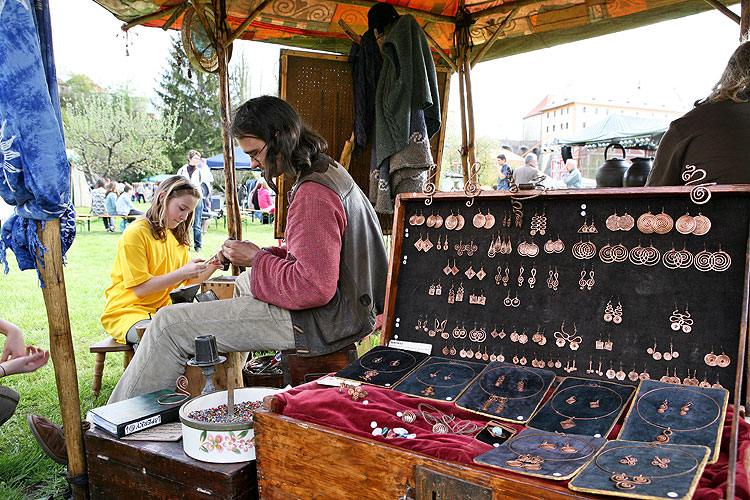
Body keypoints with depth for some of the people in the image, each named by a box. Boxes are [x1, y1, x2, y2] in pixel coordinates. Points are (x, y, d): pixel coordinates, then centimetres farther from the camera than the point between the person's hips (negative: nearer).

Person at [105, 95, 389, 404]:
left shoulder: (313, 195, -23)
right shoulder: (330, 171, 11)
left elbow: (313, 288, -28)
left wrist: (257, 259, -13)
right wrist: (261, 254, 6)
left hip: (320, 320, -11)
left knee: (171, 323, -7)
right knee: (243, 282, 38)